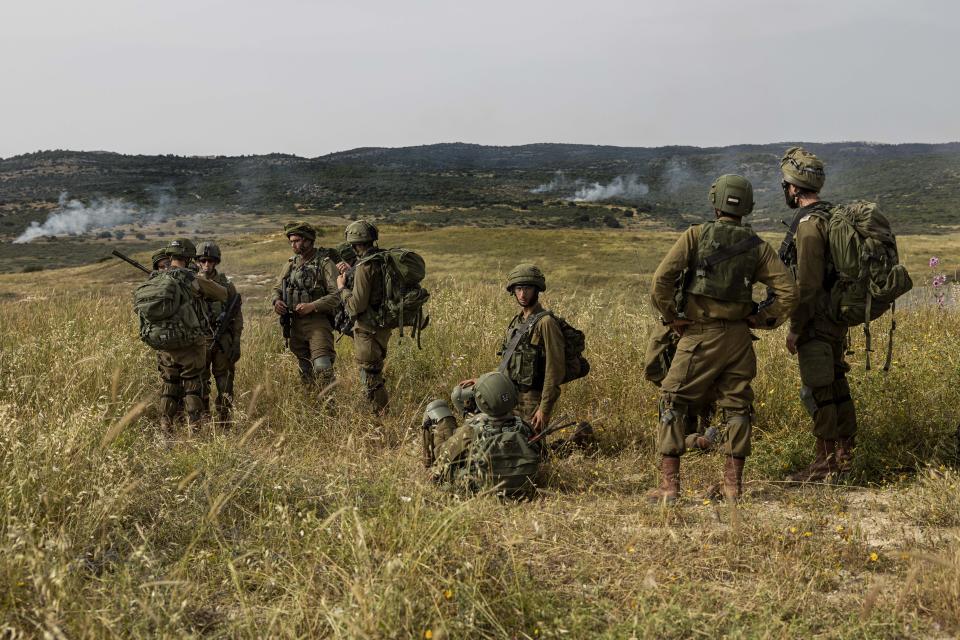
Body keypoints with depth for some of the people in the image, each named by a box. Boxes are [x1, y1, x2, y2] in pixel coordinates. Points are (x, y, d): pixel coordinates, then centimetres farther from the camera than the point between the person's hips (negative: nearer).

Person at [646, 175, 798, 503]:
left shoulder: (696, 236, -4)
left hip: (700, 335, -3)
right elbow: (788, 291, 0)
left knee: (673, 404, 5)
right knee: (737, 407, 14)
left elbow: (661, 280, -13)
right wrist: (761, 318, 9)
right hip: (739, 337, 3)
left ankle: (669, 485, 1)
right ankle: (733, 485, 16)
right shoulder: (757, 246, 5)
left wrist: (671, 317, -2)